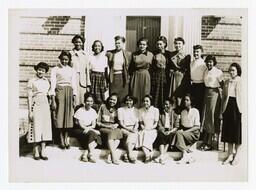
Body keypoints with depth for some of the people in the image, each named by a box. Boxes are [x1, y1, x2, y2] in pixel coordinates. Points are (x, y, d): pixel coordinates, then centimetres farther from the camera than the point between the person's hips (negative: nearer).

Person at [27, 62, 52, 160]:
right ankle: (36, 152, 6)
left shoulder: (46, 81, 12)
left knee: (45, 127, 4)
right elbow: (29, 97, -5)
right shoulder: (32, 81, -2)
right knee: (36, 127, -3)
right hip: (35, 105, -5)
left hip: (45, 104, 5)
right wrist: (30, 111, -9)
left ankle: (43, 151, 9)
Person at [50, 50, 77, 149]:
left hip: (69, 93, 3)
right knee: (59, 116, -4)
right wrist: (53, 100, -9)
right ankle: (62, 140, 3)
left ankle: (66, 139, 8)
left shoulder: (72, 70, 13)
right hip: (59, 92, -2)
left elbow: (74, 85, 11)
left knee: (68, 116, 1)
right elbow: (53, 84, -1)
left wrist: (74, 99, 3)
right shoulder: (55, 69, 5)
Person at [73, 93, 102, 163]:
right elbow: (80, 125, -12)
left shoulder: (93, 111, 9)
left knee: (97, 136, -28)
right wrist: (93, 130, -22)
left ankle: (85, 154, -27)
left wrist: (88, 128, -20)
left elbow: (93, 125, 4)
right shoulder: (80, 111, -6)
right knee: (91, 134, -34)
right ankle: (91, 155, -32)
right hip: (79, 130, -5)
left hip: (90, 129, 5)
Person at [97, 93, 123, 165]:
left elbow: (118, 122, 15)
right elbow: (98, 122, 5)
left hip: (113, 127, 2)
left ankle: (110, 155, -35)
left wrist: (116, 125, -8)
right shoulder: (103, 107, 7)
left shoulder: (117, 110, 14)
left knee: (119, 132, -32)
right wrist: (107, 126, -10)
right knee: (111, 132, -35)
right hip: (103, 128, -2)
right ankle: (114, 156, -39)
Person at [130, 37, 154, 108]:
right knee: (135, 95, 0)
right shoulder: (134, 54, 5)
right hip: (135, 76, 1)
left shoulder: (150, 55, 3)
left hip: (145, 76, 0)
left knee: (145, 95, 1)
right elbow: (131, 68, 9)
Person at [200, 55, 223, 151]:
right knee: (205, 116, 6)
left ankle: (209, 143, 2)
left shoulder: (218, 71, -7)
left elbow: (222, 84, -8)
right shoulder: (206, 71, 11)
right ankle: (204, 142, 13)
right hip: (206, 93, 7)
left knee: (212, 116, -4)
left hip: (214, 94, -7)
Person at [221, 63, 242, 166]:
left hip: (237, 107, -4)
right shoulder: (226, 82, 11)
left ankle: (237, 155, 13)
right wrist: (222, 110, 8)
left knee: (237, 130, 2)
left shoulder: (241, 82, -2)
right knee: (228, 130, 7)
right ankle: (230, 155, 17)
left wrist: (242, 109, -13)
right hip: (228, 107, 4)